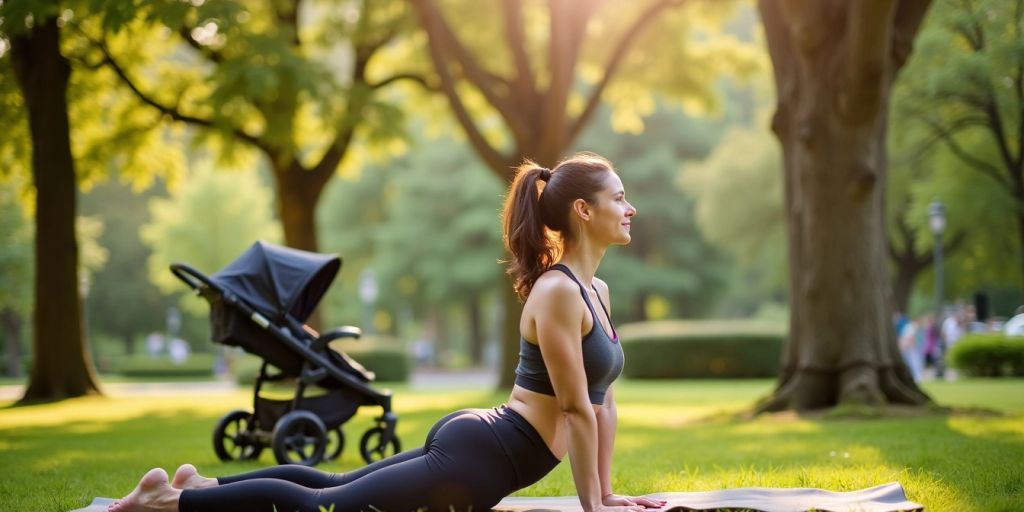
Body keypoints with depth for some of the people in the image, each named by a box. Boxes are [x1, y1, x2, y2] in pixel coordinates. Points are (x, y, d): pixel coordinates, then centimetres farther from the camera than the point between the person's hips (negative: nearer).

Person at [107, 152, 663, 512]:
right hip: (476, 457, -10)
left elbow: (602, 396, 17)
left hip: (472, 439, 10)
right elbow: (576, 406, -19)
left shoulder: (595, 291, 11)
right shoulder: (557, 291, -20)